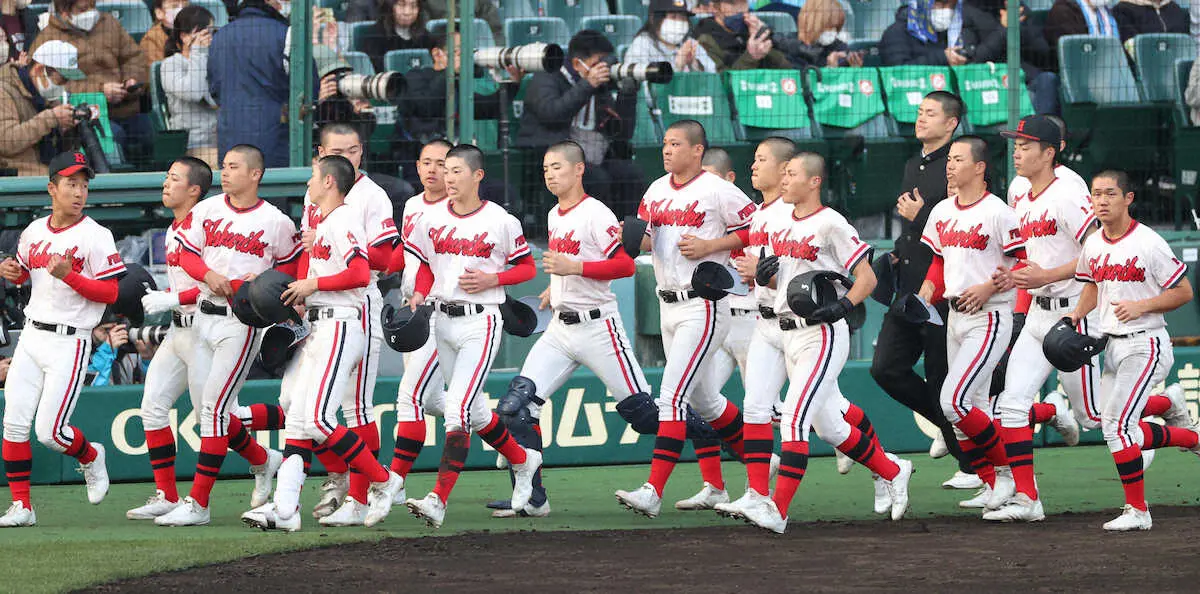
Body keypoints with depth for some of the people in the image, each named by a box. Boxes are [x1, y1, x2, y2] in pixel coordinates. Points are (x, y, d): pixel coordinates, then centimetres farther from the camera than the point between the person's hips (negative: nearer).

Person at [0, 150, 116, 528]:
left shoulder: (95, 236, -10)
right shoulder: (34, 232, 9)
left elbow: (111, 293, -12)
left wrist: (69, 276, -23)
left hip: (70, 342, -6)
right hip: (32, 337, 6)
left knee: (50, 431, -10)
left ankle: (90, 458, 23)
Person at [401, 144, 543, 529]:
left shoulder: (501, 222, -6)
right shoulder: (432, 221, 6)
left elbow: (527, 268, 2)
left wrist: (492, 279, -14)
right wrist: (419, 295, -3)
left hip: (481, 321, -6)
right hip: (443, 320, 6)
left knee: (458, 407, -16)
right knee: (473, 411, 16)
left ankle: (438, 501, -21)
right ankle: (522, 461, 41)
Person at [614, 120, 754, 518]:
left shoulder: (718, 191, -10)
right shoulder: (657, 190, 12)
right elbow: (645, 240, 17)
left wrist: (709, 246, -16)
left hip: (703, 305, -8)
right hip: (668, 305, 8)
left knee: (673, 394, -15)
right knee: (702, 399, 17)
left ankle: (653, 491, -20)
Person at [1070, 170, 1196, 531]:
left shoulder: (1149, 243, -14)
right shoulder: (1093, 246, 7)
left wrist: (1141, 306, -20)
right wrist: (1077, 314, 6)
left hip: (1145, 344, -8)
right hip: (1111, 346, 8)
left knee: (1118, 425, -17)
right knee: (1117, 431, 10)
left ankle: (1137, 511, -8)